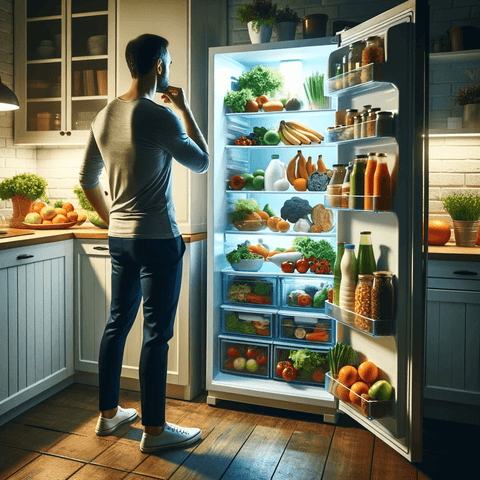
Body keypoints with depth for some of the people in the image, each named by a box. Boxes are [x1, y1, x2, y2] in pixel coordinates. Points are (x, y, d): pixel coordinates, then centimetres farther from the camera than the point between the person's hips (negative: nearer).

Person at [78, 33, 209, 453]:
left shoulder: (104, 117, 9)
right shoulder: (160, 116, -15)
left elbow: (88, 180, 15)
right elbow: (201, 163, -2)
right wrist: (185, 109, 4)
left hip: (119, 237, 8)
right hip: (157, 238, -8)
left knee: (118, 323, 17)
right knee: (157, 334, 1)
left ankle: (109, 414, 31)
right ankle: (154, 430, 13)